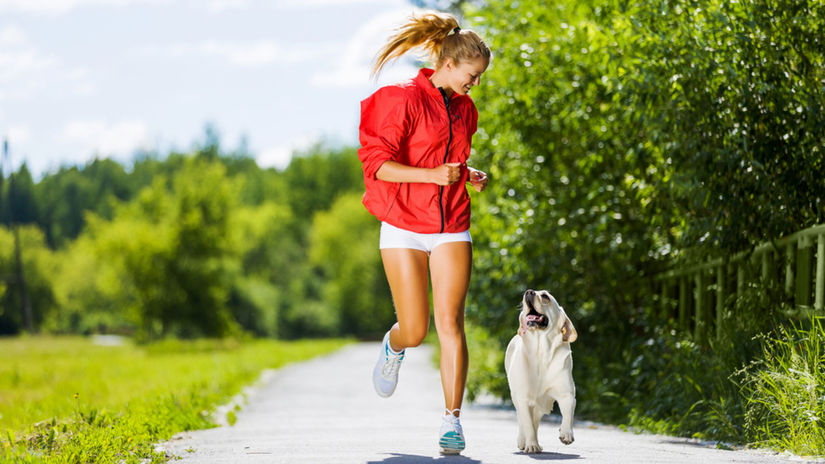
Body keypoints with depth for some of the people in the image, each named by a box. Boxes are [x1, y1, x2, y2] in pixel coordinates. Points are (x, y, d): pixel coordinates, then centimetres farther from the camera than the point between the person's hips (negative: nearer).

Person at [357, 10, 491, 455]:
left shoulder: (464, 109, 12)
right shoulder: (405, 99, -8)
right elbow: (378, 164, -13)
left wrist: (469, 176, 6)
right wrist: (431, 174, -25)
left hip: (451, 227, 4)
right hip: (404, 226, -4)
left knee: (450, 322, -10)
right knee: (414, 331, -1)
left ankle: (452, 420, -9)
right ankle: (392, 347, 37)